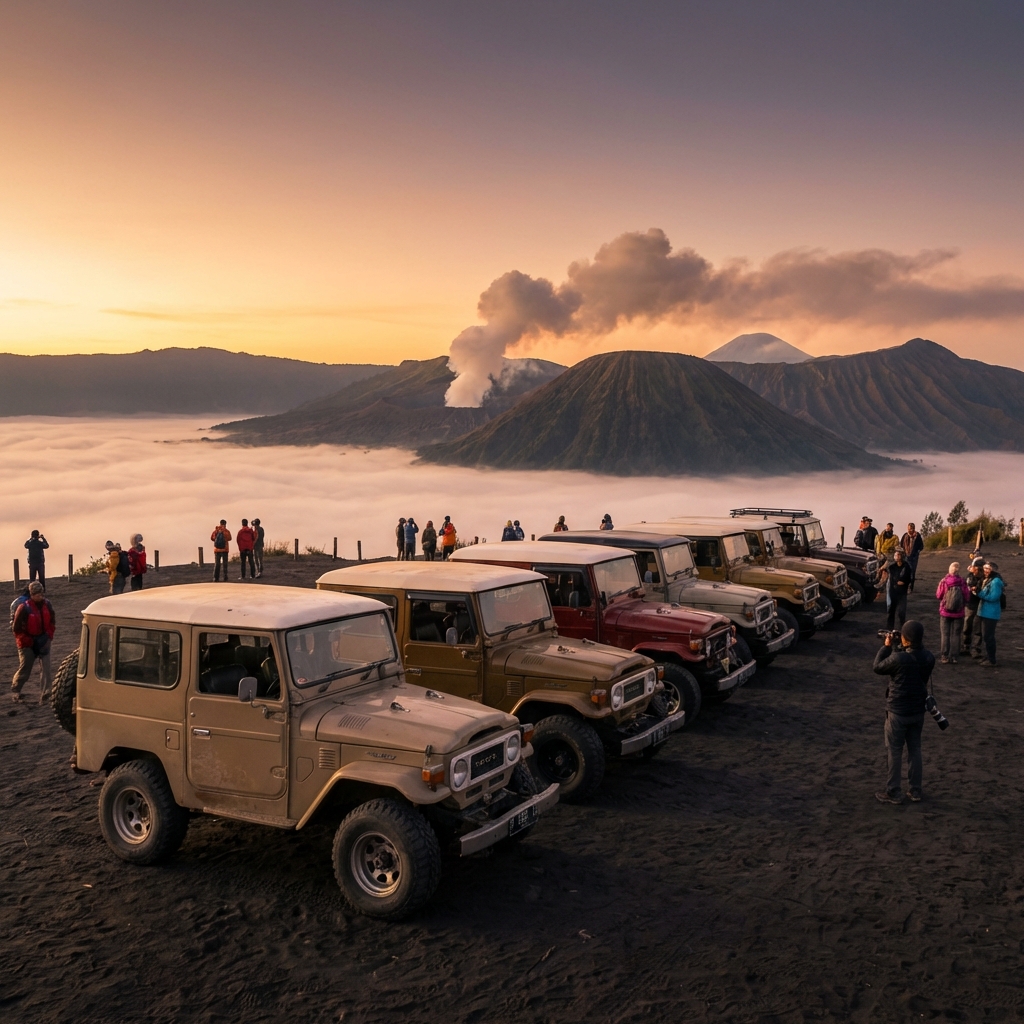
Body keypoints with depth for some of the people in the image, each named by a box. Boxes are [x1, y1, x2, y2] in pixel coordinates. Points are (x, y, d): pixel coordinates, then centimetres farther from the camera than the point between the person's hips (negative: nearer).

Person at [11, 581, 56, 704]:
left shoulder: (47, 605, -5)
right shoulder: (24, 608, -19)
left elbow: (52, 622, 9)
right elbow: (17, 629, -13)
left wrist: (49, 637, -2)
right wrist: (29, 643, -13)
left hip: (43, 642, 3)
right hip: (28, 643, -3)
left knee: (45, 669, -6)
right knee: (24, 671, 8)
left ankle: (44, 696, -4)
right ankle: (15, 689, 36)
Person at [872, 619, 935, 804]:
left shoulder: (898, 658, -25)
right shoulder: (929, 658, -7)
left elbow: (878, 667, -9)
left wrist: (887, 646, 0)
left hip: (898, 712, -5)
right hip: (918, 711, 5)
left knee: (894, 752, 6)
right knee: (915, 750, 17)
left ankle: (894, 793, 14)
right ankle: (915, 790, 24)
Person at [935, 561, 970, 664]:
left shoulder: (944, 581, -13)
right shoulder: (962, 582, -13)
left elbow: (938, 596, -5)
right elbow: (967, 598, -6)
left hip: (945, 612, 0)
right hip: (958, 613, 0)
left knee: (944, 634, 9)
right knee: (956, 635, 10)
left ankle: (944, 656, 9)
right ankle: (953, 656, 10)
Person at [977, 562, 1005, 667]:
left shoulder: (995, 581, -17)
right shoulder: (988, 580, 13)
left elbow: (993, 597, -22)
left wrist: (979, 593, -16)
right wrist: (979, 592, 2)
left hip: (990, 614, -10)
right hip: (986, 612, 10)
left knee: (988, 637, -5)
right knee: (986, 636, 18)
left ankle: (991, 660, 1)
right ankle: (988, 657, 30)